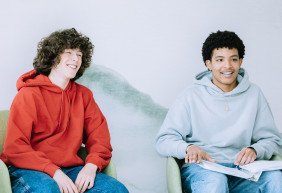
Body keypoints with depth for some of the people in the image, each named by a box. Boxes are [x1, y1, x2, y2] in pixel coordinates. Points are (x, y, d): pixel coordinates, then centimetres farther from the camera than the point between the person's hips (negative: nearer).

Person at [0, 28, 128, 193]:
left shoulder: (83, 95, 13)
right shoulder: (29, 94, -3)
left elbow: (100, 137, 10)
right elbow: (15, 148, -10)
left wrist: (91, 165, -13)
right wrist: (54, 173, -21)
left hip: (70, 169, 5)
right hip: (29, 170, -4)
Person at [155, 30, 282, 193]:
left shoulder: (253, 94, 12)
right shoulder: (192, 95, 5)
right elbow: (163, 141, 1)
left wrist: (255, 150, -12)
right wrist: (188, 148, -21)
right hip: (200, 168, -2)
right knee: (215, 179, -38)